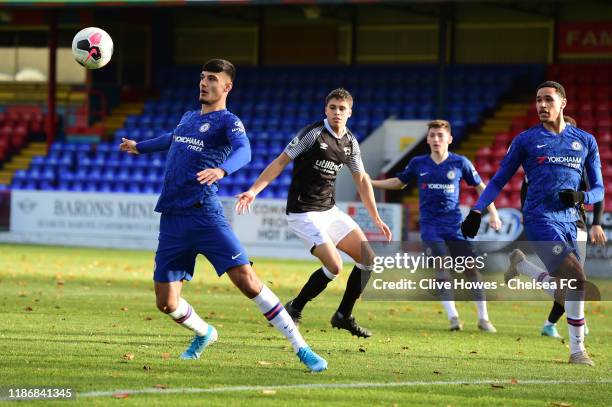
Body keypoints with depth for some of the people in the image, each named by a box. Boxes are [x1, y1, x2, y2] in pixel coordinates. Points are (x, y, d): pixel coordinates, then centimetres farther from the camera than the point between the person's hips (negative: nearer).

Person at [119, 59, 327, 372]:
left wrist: (221, 170, -45)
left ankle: (301, 348, -11)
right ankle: (203, 334, 35)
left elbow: (243, 151, -24)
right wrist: (140, 147, 59)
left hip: (204, 214, -6)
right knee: (166, 303, 1)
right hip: (171, 218, 6)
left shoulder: (228, 122, -1)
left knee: (247, 281, -19)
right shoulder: (189, 117, 21)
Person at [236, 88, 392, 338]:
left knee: (368, 259, 1)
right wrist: (254, 191, -19)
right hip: (303, 213, -7)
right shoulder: (313, 133, -13)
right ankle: (294, 309, 0)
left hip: (330, 210, 7)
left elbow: (362, 180, 18)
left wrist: (376, 218, 18)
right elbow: (281, 162, -11)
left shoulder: (350, 142, 8)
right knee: (334, 265, -20)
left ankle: (343, 316, 14)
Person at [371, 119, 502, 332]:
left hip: (454, 225, 0)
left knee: (472, 270, -3)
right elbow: (399, 182, 18)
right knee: (442, 271, -14)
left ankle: (483, 319, 7)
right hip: (430, 226, 0)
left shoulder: (460, 163, -1)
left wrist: (493, 213, 3)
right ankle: (453, 318, -10)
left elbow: (480, 186, 9)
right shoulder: (418, 163, 3)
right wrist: (371, 182, 9)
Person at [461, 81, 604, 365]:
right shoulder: (526, 140, 7)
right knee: (577, 277, -21)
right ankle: (577, 350, -12)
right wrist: (476, 211, 0)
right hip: (540, 218, -4)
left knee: (566, 295, 0)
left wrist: (580, 197, -8)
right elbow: (499, 180, 11)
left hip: (568, 221, 4)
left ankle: (520, 264, 25)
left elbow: (599, 189, 13)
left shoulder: (585, 141, 14)